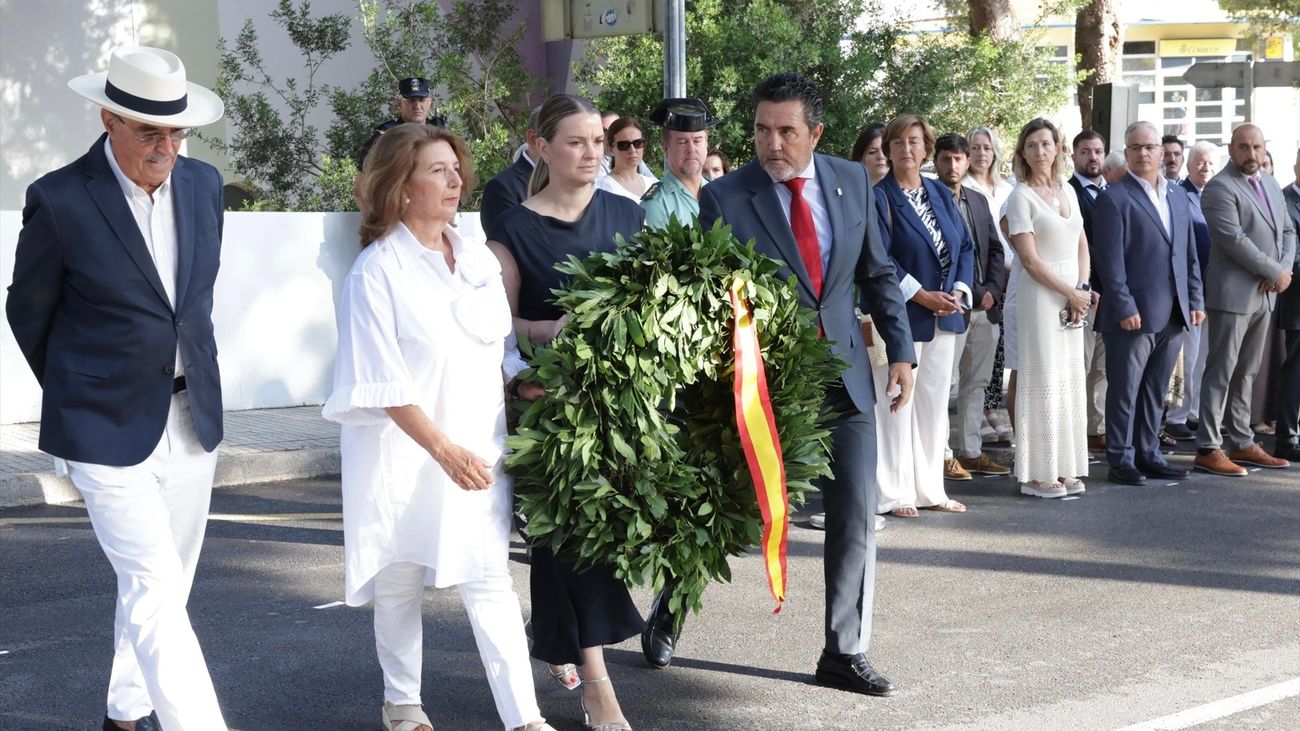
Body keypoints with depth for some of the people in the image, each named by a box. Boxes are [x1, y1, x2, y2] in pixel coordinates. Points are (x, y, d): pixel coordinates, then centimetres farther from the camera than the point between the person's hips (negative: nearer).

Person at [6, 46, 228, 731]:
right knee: (154, 592, -10)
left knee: (158, 589, 16)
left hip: (191, 421, 6)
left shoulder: (203, 184, 2)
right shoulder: (59, 199, -14)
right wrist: (80, 397, 9)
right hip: (109, 433, -5)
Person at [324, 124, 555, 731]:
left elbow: (503, 352, 15)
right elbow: (384, 381, -15)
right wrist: (442, 448, -22)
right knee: (401, 584, 10)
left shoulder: (481, 262, 7)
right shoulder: (377, 270, -10)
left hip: (479, 451, 4)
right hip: (406, 453, -3)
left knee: (490, 579, -2)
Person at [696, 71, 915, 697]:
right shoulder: (724, 198, -10)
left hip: (842, 374, 4)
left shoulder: (852, 181, 2)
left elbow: (876, 272, 11)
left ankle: (845, 653, 14)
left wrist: (901, 350, 6)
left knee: (856, 514, 3)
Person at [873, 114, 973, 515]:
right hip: (901, 314, -6)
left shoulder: (941, 193, 13)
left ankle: (930, 489, 17)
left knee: (935, 403, 10)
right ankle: (894, 493, 3)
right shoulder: (879, 196, -7)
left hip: (945, 313, 6)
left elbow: (966, 245, 12)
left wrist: (959, 290, -4)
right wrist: (922, 295, -16)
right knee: (896, 404, -3)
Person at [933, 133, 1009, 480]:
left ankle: (970, 451, 18)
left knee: (976, 382, 11)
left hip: (986, 307, 7)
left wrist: (993, 290, 0)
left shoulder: (979, 201, 15)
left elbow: (995, 249, 15)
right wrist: (972, 294, -14)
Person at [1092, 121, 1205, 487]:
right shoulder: (1114, 199, -6)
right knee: (1125, 391, 1)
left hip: (1172, 315, 6)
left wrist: (1195, 300, 10)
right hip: (1133, 315, -6)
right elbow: (1110, 261, -11)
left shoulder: (1178, 196, 14)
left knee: (1155, 391, 13)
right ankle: (1120, 459, 8)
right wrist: (1125, 308, -16)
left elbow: (1189, 254, 17)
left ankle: (1148, 453, 21)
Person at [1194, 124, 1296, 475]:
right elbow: (1233, 239, -19)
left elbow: (1287, 232, 16)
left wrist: (1285, 269, -3)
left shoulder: (1270, 185, 15)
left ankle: (1240, 442, 19)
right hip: (1233, 294, -8)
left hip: (1264, 294, 8)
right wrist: (1276, 272, -14)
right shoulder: (1219, 188, -10)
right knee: (1221, 372, -5)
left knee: (1246, 373, 12)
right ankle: (1208, 449, -2)